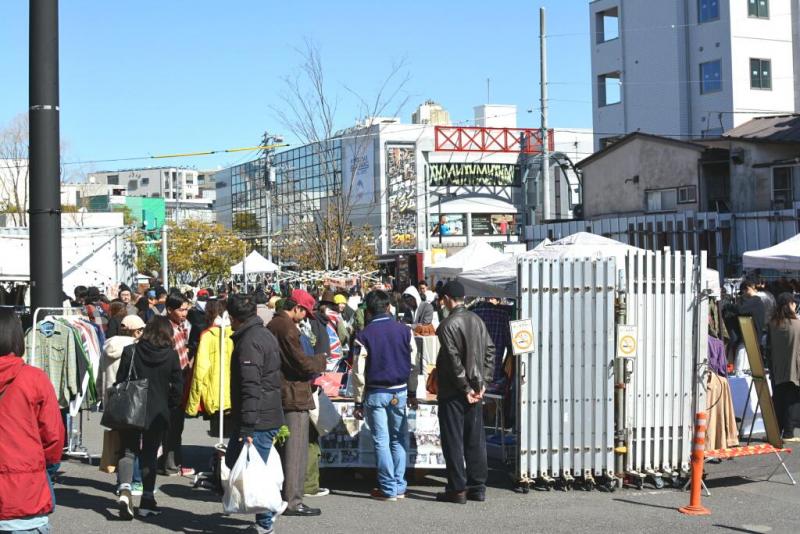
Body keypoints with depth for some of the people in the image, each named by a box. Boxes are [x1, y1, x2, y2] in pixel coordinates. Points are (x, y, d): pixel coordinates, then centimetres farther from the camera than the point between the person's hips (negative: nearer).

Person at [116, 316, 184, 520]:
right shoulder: (171, 355, -5)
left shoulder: (130, 351, -6)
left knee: (129, 451, 7)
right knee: (149, 455, 10)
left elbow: (120, 381, -2)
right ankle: (147, 500, 10)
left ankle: (125, 490, -16)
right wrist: (170, 408, 13)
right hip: (158, 413, 0)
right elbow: (177, 387, -1)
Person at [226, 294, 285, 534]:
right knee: (233, 460, 18)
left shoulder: (249, 341, -17)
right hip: (270, 415, 10)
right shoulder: (265, 334, 15)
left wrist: (247, 427, -25)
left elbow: (251, 387, -24)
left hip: (257, 421, -10)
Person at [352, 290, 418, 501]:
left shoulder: (364, 336, -7)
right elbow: (413, 365, 5)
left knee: (381, 441, 2)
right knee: (399, 439, 11)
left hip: (375, 394, -3)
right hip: (400, 392, 3)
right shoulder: (404, 331, 1)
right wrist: (412, 393, 14)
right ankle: (399, 486, 12)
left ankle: (389, 489, 3)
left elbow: (359, 372, -6)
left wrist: (359, 402, 1)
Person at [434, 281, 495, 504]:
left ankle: (457, 490, 2)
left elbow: (454, 361, -19)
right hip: (474, 389, 7)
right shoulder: (477, 320, 8)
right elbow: (490, 351, 9)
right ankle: (478, 487, 15)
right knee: (475, 440, 11)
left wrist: (466, 388, -12)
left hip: (453, 392, -7)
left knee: (453, 441, 0)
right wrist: (482, 383, 7)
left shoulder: (448, 325, -15)